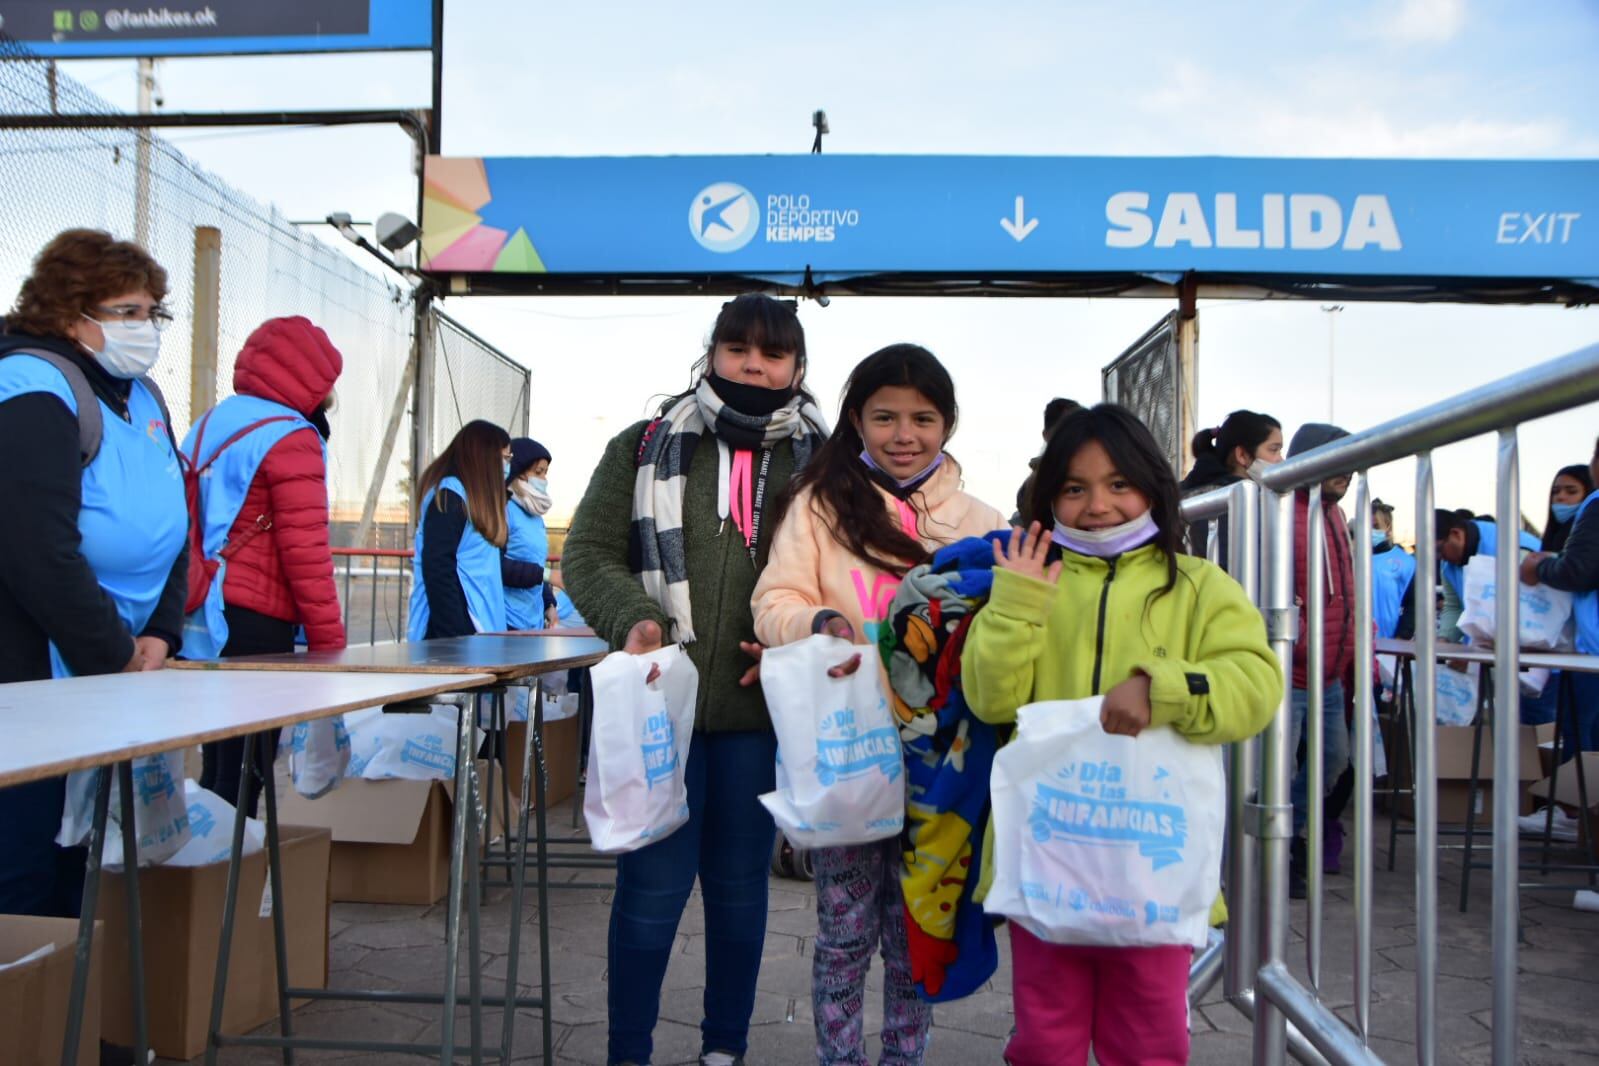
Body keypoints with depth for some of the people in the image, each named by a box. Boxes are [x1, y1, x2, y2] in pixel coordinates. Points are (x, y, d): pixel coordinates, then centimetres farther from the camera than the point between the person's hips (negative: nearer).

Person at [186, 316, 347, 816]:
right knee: (245, 774, -2)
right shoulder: (290, 438, -11)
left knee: (217, 768, 15)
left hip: (200, 621, 8)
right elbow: (305, 549, -16)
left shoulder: (211, 423, 15)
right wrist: (329, 641, -12)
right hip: (254, 625, -8)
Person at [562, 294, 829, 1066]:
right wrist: (634, 618, -15)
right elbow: (588, 552, 4)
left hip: (760, 708, 1)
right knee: (653, 883, 2)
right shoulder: (647, 446, 7)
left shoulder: (822, 460, 7)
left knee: (740, 884, 12)